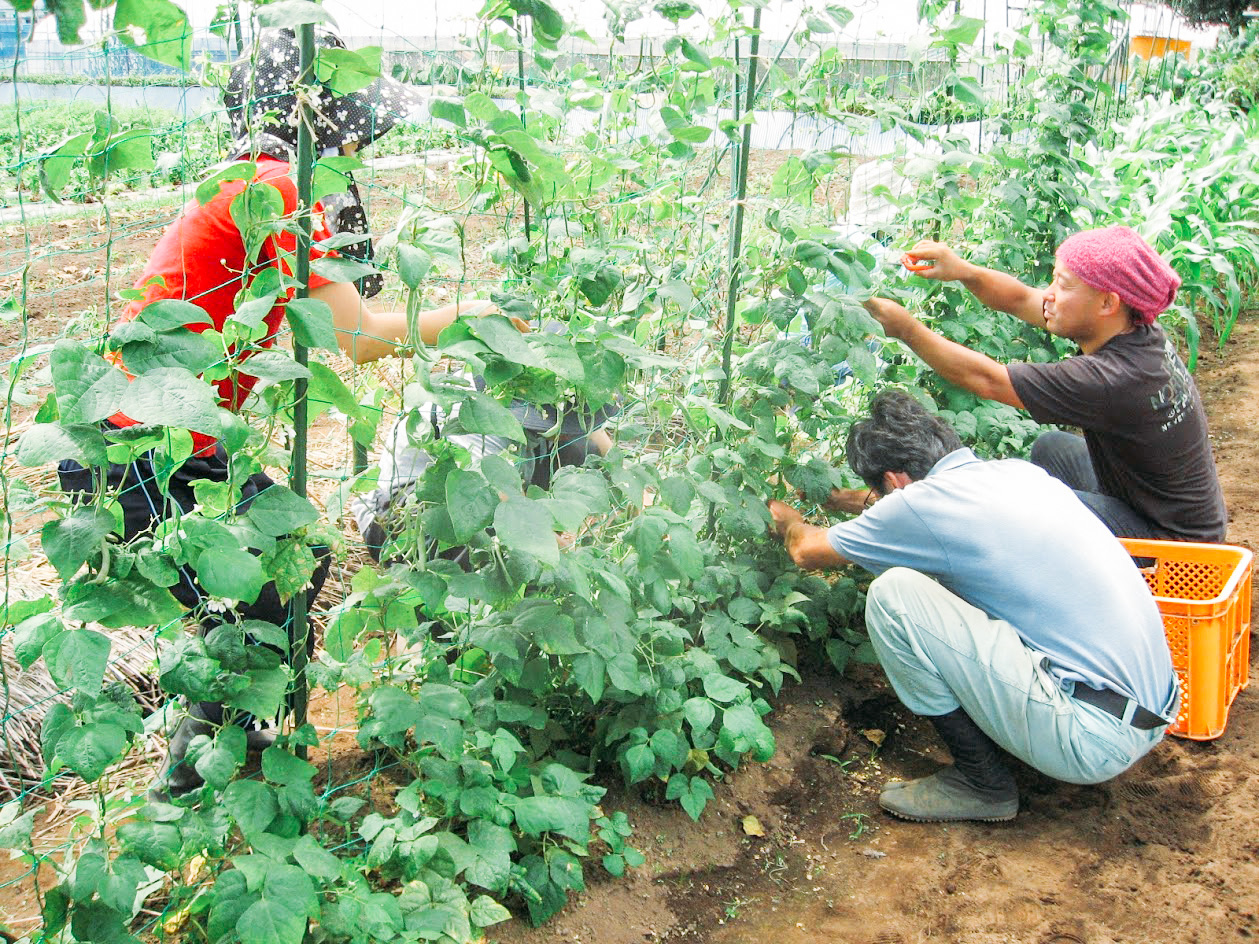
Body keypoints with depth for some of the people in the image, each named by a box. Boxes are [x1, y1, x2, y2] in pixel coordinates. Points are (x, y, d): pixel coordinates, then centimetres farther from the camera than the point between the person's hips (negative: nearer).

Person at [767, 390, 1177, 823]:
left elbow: (808, 551, 8)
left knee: (892, 594, -9)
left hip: (1093, 739, -9)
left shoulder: (924, 504, -11)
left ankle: (982, 781, 3)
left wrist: (789, 521, 30)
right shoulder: (1018, 471, 11)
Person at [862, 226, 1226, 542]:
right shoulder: (1138, 332, -7)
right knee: (1052, 447, 20)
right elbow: (1020, 299, 1)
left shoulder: (1114, 379, -32)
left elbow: (984, 380, -25)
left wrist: (905, 327, -18)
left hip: (1169, 542, -9)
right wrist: (962, 271, -14)